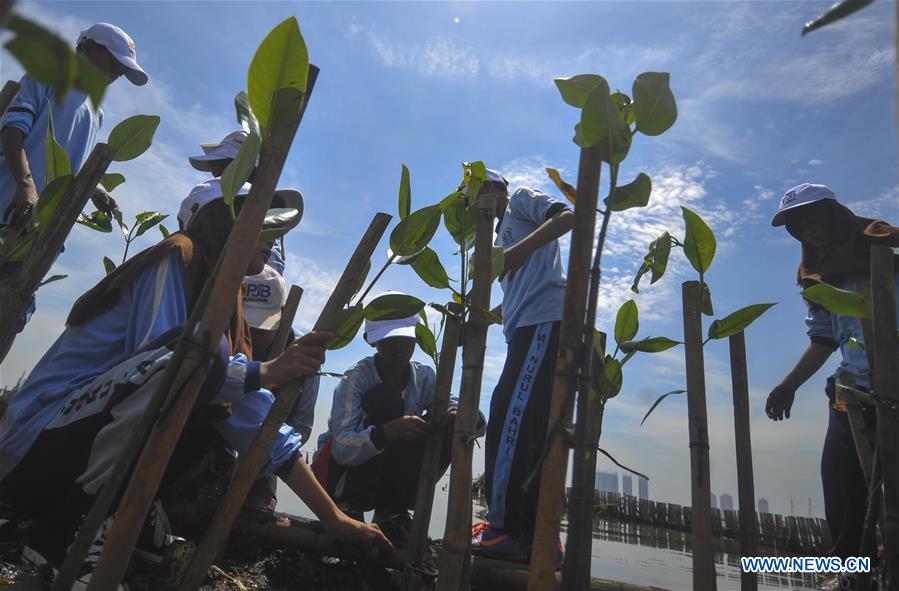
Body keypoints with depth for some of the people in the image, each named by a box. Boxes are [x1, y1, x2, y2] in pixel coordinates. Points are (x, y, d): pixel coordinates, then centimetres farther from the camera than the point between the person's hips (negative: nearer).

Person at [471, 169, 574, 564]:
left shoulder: (521, 200, 13)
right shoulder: (502, 233, 35)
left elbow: (567, 216, -8)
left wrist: (522, 247, -22)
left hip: (544, 319, -9)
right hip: (526, 327, 9)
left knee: (509, 417, -17)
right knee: (524, 427, 4)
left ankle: (507, 529, -15)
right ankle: (533, 535, 7)